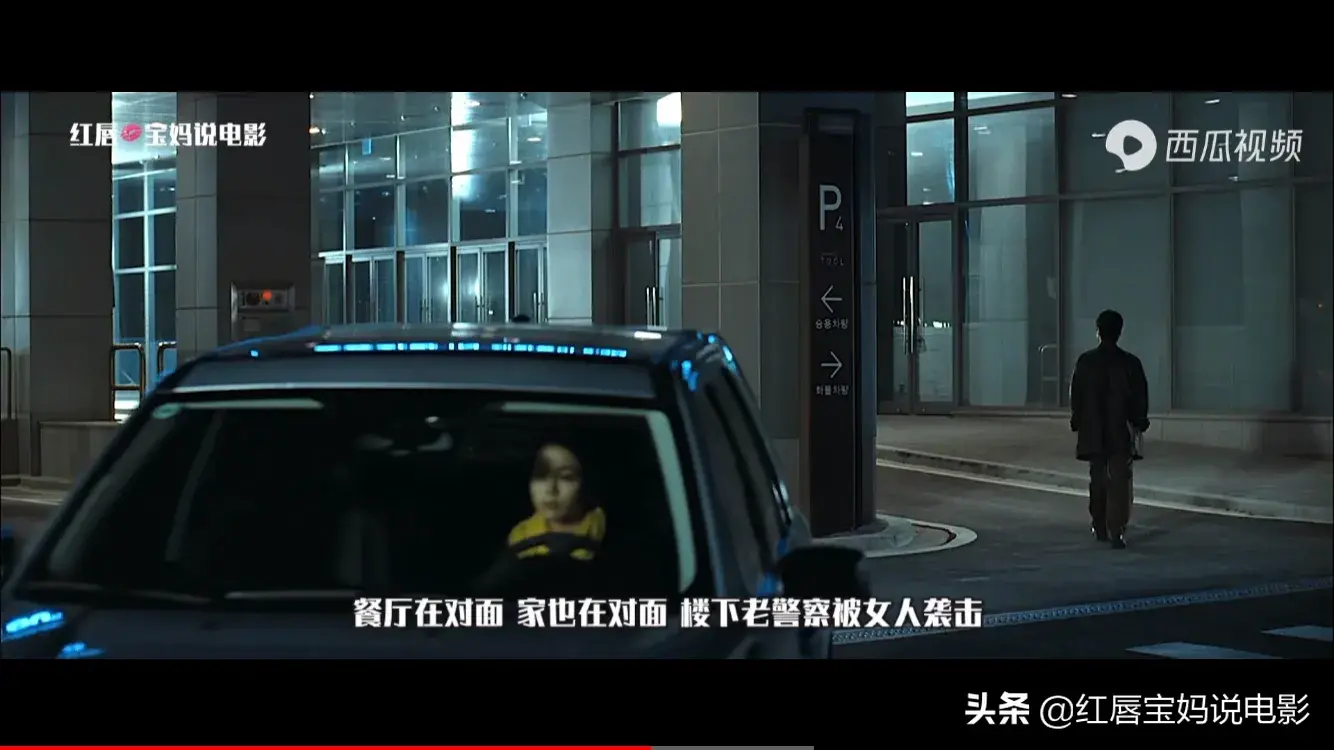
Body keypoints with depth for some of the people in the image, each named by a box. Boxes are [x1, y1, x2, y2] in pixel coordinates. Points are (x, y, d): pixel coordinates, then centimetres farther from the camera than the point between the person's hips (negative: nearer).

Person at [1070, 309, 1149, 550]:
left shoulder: (1085, 361, -3)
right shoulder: (1130, 363, -6)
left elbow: (1076, 396, 1)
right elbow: (1140, 398, -2)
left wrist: (1077, 421, 13)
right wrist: (1139, 422, 11)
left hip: (1093, 432, 2)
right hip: (1121, 432, -2)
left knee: (1097, 480, 16)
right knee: (1119, 482, -3)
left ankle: (1100, 528, 23)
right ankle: (1116, 532, -13)